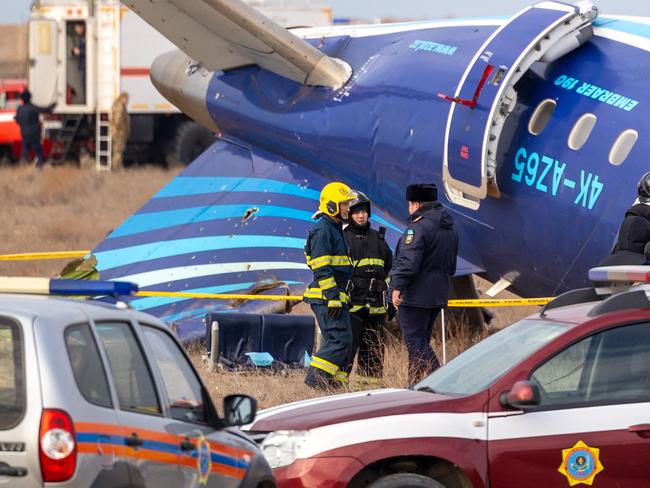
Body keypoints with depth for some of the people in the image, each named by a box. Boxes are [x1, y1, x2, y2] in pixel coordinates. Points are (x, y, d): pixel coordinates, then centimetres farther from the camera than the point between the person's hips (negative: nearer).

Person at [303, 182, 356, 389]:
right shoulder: (322, 230, -12)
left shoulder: (335, 230, 21)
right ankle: (316, 376, -16)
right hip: (326, 297, -10)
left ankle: (334, 381, 11)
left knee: (336, 341, 9)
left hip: (334, 297, 10)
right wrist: (333, 298, -22)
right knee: (340, 339, -15)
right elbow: (322, 270, -19)